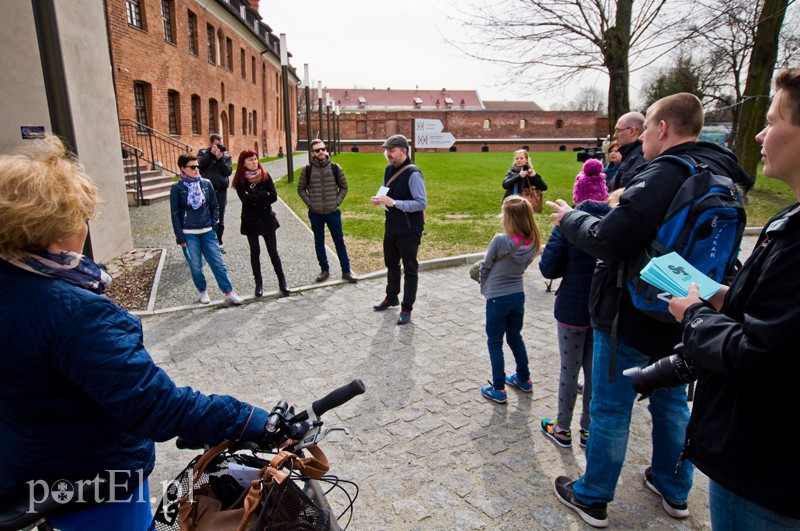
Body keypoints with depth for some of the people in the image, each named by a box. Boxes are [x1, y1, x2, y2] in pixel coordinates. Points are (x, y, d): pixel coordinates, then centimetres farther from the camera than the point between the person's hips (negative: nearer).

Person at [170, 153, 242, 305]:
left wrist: (214, 224, 1)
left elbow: (214, 206, 10)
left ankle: (229, 292, 3)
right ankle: (203, 292, 24)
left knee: (217, 263, 0)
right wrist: (180, 237, -5)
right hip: (189, 234, -1)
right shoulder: (177, 188, -3)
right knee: (195, 266, 5)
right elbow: (175, 214, -2)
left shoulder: (206, 184, 3)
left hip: (207, 231, 2)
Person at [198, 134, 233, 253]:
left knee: (220, 219, 8)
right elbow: (200, 165, -12)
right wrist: (211, 154, -16)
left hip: (221, 190, 2)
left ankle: (218, 243, 17)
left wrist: (220, 159, -15)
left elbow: (228, 171, -4)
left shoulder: (227, 156, 9)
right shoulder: (203, 153, 6)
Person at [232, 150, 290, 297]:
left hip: (267, 219, 1)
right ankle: (259, 283, 21)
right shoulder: (240, 181, -7)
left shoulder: (265, 176, -2)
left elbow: (274, 197, -11)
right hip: (250, 221, 0)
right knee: (255, 253, 10)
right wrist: (264, 195, -17)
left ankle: (282, 281, 15)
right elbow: (246, 200, -20)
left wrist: (255, 199, -17)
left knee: (273, 251, 5)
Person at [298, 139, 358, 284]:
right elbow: (301, 189, 6)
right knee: (319, 242, 11)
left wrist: (337, 202, -4)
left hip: (333, 212, 0)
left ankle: (346, 271, 14)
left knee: (339, 241, 5)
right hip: (315, 214, 1)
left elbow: (344, 187, 5)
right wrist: (310, 203, -4)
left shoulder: (336, 168, -4)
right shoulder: (307, 170, -4)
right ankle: (324, 270, 24)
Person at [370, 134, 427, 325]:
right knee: (391, 264, 22)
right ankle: (391, 297, 43)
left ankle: (407, 308, 17)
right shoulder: (389, 170, 6)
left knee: (410, 269, 5)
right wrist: (380, 200, -4)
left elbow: (422, 203, -25)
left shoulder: (413, 174, -20)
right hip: (391, 228, 8)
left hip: (409, 231, -8)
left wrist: (394, 203, -29)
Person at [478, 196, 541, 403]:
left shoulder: (500, 240, -21)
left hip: (497, 298, -6)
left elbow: (485, 267, -10)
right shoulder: (532, 243, -5)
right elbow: (522, 268, 7)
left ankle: (498, 389, 15)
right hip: (518, 295, 6)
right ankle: (524, 379, 37)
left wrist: (485, 288, 7)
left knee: (495, 343, 8)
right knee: (515, 337, 23)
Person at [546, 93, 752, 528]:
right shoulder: (721, 174, 6)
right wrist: (626, 201, 13)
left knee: (610, 410, 7)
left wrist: (569, 218, -13)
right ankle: (675, 491, 43)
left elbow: (608, 241, -31)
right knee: (672, 402, 24)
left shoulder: (663, 176, -24)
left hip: (631, 320, -8)